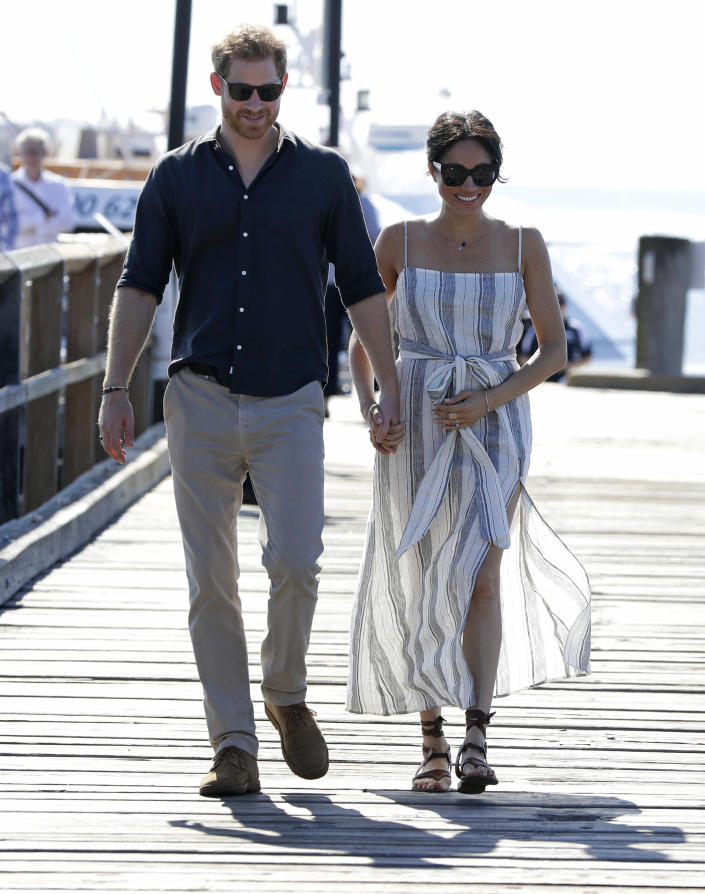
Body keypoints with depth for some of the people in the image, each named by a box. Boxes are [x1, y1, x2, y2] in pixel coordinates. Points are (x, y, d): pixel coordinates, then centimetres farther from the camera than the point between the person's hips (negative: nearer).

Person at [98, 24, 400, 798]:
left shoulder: (323, 175, 6)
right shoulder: (177, 177, 7)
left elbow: (362, 289, 10)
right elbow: (139, 287, 6)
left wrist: (390, 386, 4)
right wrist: (115, 390, -2)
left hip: (289, 401, -1)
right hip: (200, 399, 1)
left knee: (294, 560, -15)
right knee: (211, 581, 0)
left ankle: (286, 697, 12)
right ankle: (232, 746, 5)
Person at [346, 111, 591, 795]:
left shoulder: (523, 246, 2)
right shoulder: (400, 243, 2)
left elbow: (554, 349, 3)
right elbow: (362, 337, 11)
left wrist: (490, 400, -10)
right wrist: (368, 409, -5)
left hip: (493, 425, -1)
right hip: (415, 429, 1)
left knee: (480, 576, -13)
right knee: (423, 583, 2)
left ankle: (476, 736, -14)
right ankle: (432, 739, 13)